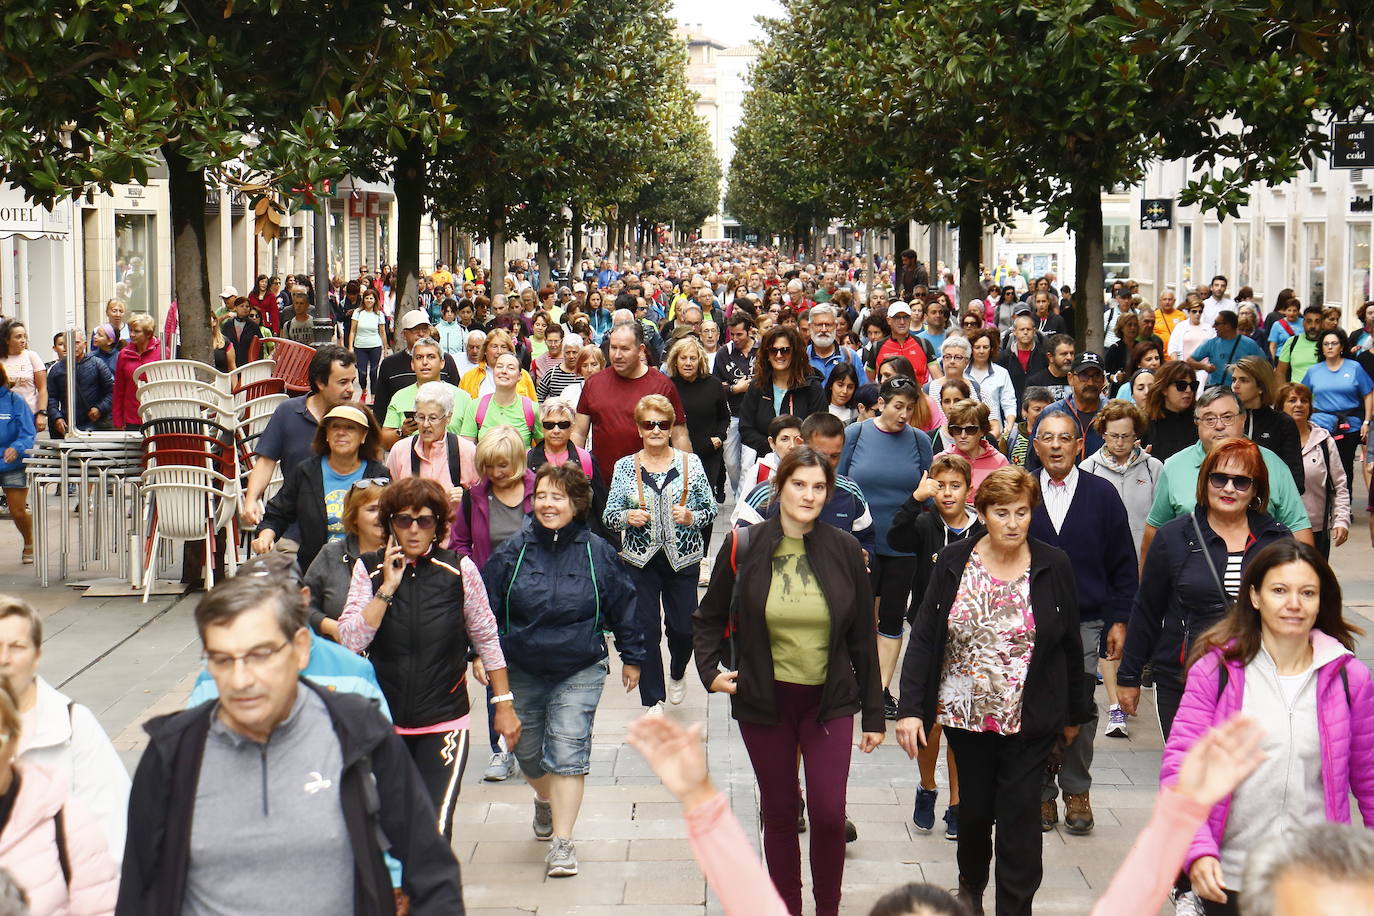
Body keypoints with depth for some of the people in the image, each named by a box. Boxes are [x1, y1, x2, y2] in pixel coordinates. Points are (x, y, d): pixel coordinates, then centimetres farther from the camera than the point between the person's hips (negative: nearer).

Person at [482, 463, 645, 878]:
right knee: (528, 751, 14)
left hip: (580, 671, -2)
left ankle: (562, 841, -8)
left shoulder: (597, 553, -4)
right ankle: (545, 801, 47)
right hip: (522, 671, 2)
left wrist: (632, 657, 11)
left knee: (568, 751, -12)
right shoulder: (513, 552, -3)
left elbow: (623, 607, 6)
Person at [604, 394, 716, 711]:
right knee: (646, 630, 0)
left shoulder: (691, 463, 0)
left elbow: (711, 509, 4)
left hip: (683, 558, 0)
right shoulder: (625, 467, 1)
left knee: (683, 627, 6)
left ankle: (677, 673, 40)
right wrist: (627, 517, -19)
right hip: (640, 560, 0)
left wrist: (691, 517, -16)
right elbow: (609, 515, 2)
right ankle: (653, 701, 13)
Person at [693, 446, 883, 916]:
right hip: (764, 701, 0)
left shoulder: (844, 551, -3)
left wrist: (873, 714, 4)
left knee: (829, 813, -6)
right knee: (779, 812, 9)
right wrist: (710, 671, -7)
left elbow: (862, 639, 3)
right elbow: (708, 619, 9)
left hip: (829, 701, 0)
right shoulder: (743, 548, -4)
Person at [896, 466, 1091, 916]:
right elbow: (924, 637, -3)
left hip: (1030, 722, -2)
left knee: (1019, 817, -2)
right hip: (965, 715, 2)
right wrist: (910, 708, -10)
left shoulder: (1053, 566, -4)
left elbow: (1070, 644, 4)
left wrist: (1074, 713, 8)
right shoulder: (954, 562, -2)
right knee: (974, 808, 15)